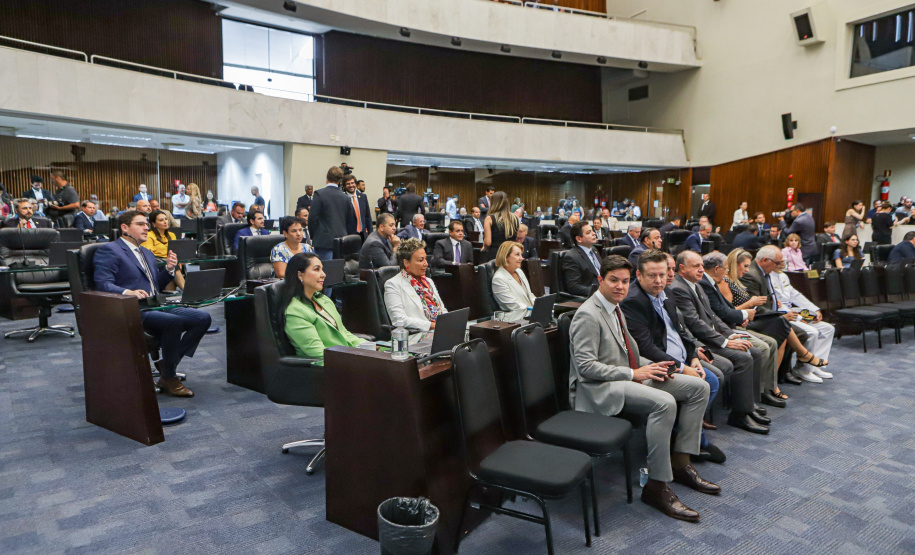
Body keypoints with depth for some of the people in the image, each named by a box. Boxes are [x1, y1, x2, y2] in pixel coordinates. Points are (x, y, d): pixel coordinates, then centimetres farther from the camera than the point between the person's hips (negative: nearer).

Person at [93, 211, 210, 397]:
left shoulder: (147, 253, 28)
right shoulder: (109, 250, 1)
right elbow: (103, 284, -12)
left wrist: (169, 269, 9)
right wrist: (128, 292, -30)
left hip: (156, 306, 8)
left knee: (203, 318, -12)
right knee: (174, 321, -35)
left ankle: (167, 363, -5)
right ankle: (168, 378, -17)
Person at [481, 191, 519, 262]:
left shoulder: (490, 218, -6)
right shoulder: (515, 218, 4)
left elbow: (487, 242, -10)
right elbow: (518, 240, 11)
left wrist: (484, 248, 10)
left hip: (493, 255, -4)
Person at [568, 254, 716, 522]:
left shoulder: (616, 310, 15)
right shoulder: (588, 315, -15)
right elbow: (585, 366, -21)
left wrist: (650, 367, 3)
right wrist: (633, 374, -20)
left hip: (627, 377, 10)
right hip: (598, 389, -10)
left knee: (699, 387, 3)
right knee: (664, 402, -33)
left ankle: (680, 463, 7)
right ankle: (657, 487, -21)